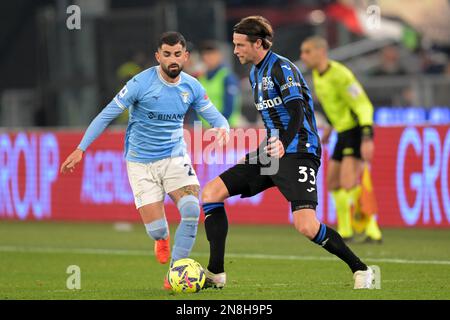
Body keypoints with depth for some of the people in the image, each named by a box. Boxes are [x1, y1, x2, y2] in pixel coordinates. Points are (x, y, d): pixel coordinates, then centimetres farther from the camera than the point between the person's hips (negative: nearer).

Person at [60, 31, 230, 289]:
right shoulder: (141, 83, -14)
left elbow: (216, 117, 4)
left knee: (192, 210, -23)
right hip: (141, 163, -2)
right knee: (156, 230, -9)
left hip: (175, 157, 2)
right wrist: (80, 149, -9)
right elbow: (107, 115, -8)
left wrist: (223, 129, -21)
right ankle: (163, 238, 34)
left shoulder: (192, 87, -2)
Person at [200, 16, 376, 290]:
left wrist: (283, 144, -38)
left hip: (298, 152, -9)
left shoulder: (281, 67, -11)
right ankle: (216, 273, -2)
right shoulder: (255, 73, 16)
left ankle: (362, 271, -5)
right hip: (271, 154, 9)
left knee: (306, 226, -24)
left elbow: (297, 112, -22)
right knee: (211, 192, -2)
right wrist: (256, 155, 28)